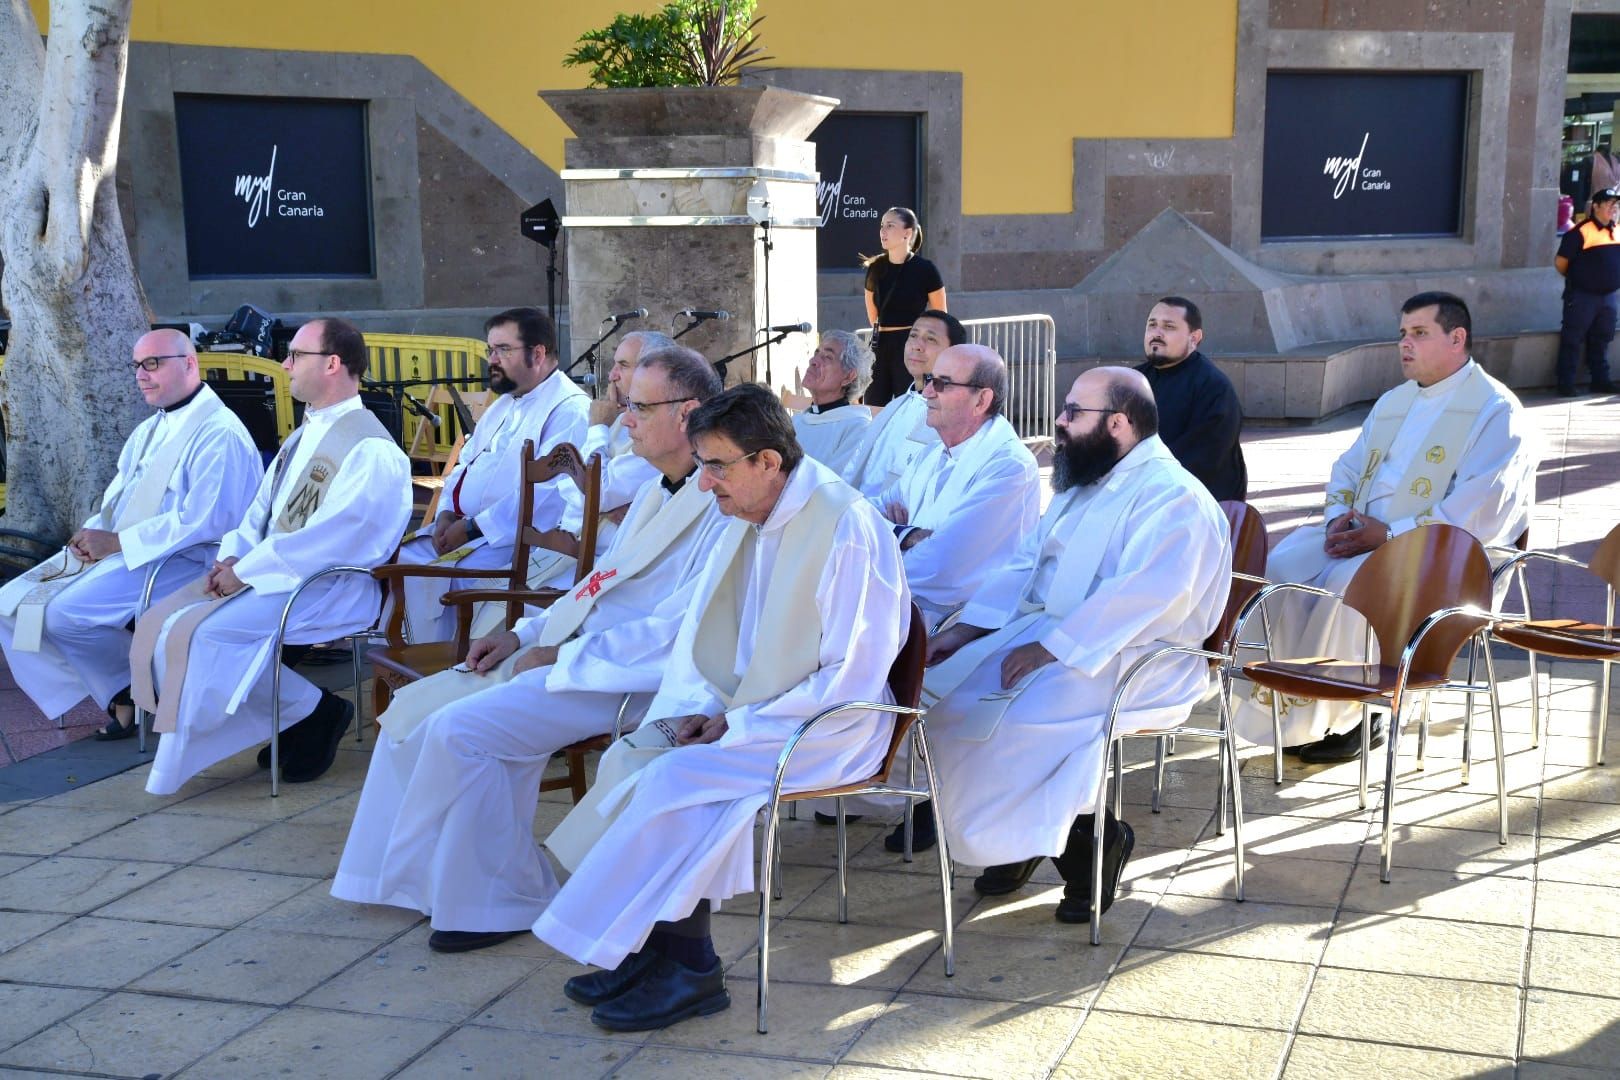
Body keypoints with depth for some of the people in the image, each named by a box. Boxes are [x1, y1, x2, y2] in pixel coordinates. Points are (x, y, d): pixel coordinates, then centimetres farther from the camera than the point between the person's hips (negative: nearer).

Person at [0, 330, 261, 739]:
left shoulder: (220, 434, -12)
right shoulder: (148, 430, 20)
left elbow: (202, 522, -22)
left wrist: (115, 542, -19)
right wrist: (93, 534, -2)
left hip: (180, 561, -10)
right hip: (112, 549, 10)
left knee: (66, 612, -27)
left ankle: (133, 688, 1)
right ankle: (119, 696, 0)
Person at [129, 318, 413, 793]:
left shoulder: (368, 447, -14)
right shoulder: (304, 435, 18)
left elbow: (331, 534, -22)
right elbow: (261, 511, 19)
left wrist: (247, 571, -18)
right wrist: (232, 558, -1)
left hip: (329, 586, -10)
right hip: (265, 572, 10)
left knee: (199, 632, -25)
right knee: (159, 622, -4)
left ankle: (314, 712, -6)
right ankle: (294, 717, 0)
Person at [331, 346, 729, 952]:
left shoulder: (721, 509, -16)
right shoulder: (657, 493, 17)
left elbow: (678, 630, -23)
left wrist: (560, 657, -17)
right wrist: (525, 635, 9)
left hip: (629, 679, -10)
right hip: (570, 652, 10)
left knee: (461, 730, -24)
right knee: (415, 708, 4)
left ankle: (501, 901, -8)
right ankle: (409, 875, 12)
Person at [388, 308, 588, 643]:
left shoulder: (569, 410, -13)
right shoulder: (505, 404, 20)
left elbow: (546, 493, -23)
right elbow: (465, 464, 25)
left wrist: (473, 527, -20)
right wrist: (447, 514, 3)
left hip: (511, 537, -10)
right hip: (462, 527, 10)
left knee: (431, 576, -26)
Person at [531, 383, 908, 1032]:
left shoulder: (846, 528, -20)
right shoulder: (746, 518, 7)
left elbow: (854, 674, -21)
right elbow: (700, 626, 16)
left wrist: (741, 722, -19)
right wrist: (694, 706, -2)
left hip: (829, 726, -8)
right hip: (748, 712, 8)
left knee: (680, 777, -24)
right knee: (632, 755, -9)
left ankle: (689, 968, -11)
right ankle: (658, 948, -6)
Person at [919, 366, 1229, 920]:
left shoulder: (1173, 498, -13)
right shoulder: (1085, 484, 18)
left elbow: (1141, 598, -25)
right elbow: (1028, 563, 18)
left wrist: (1046, 649, -27)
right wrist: (965, 630, 4)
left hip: (1131, 659, -9)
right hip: (1046, 633, 9)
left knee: (1009, 715, -29)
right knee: (946, 692, -10)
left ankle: (1089, 835, -6)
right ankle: (1020, 837, 3)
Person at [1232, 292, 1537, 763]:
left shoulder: (1497, 413, -7)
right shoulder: (1393, 402, 20)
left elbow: (1478, 512, -18)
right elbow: (1347, 468, 22)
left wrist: (1389, 534, -22)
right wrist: (1339, 516, -2)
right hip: (1361, 532, 8)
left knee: (1347, 584, -32)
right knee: (1283, 567, -17)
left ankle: (1339, 718, -17)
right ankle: (1310, 701, -11)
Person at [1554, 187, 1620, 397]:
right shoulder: (1581, 232, -14)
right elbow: (1560, 262, -11)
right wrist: (1575, 279, 4)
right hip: (1582, 297, -7)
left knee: (1601, 340, 15)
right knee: (1572, 341, -1)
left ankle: (1600, 381, 24)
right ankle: (1565, 385, 4)